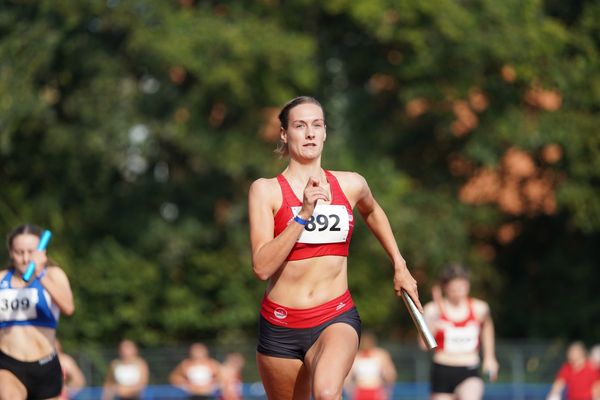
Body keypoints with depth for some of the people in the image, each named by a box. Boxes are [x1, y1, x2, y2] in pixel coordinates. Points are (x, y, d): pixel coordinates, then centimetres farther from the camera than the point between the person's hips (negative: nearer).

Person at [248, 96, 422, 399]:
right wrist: (303, 214, -22)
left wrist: (399, 266, 30)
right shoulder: (265, 190, -6)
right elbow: (262, 267, -17)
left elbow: (371, 212, 31)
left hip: (336, 318, 0)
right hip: (280, 325, 0)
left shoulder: (351, 185, 4)